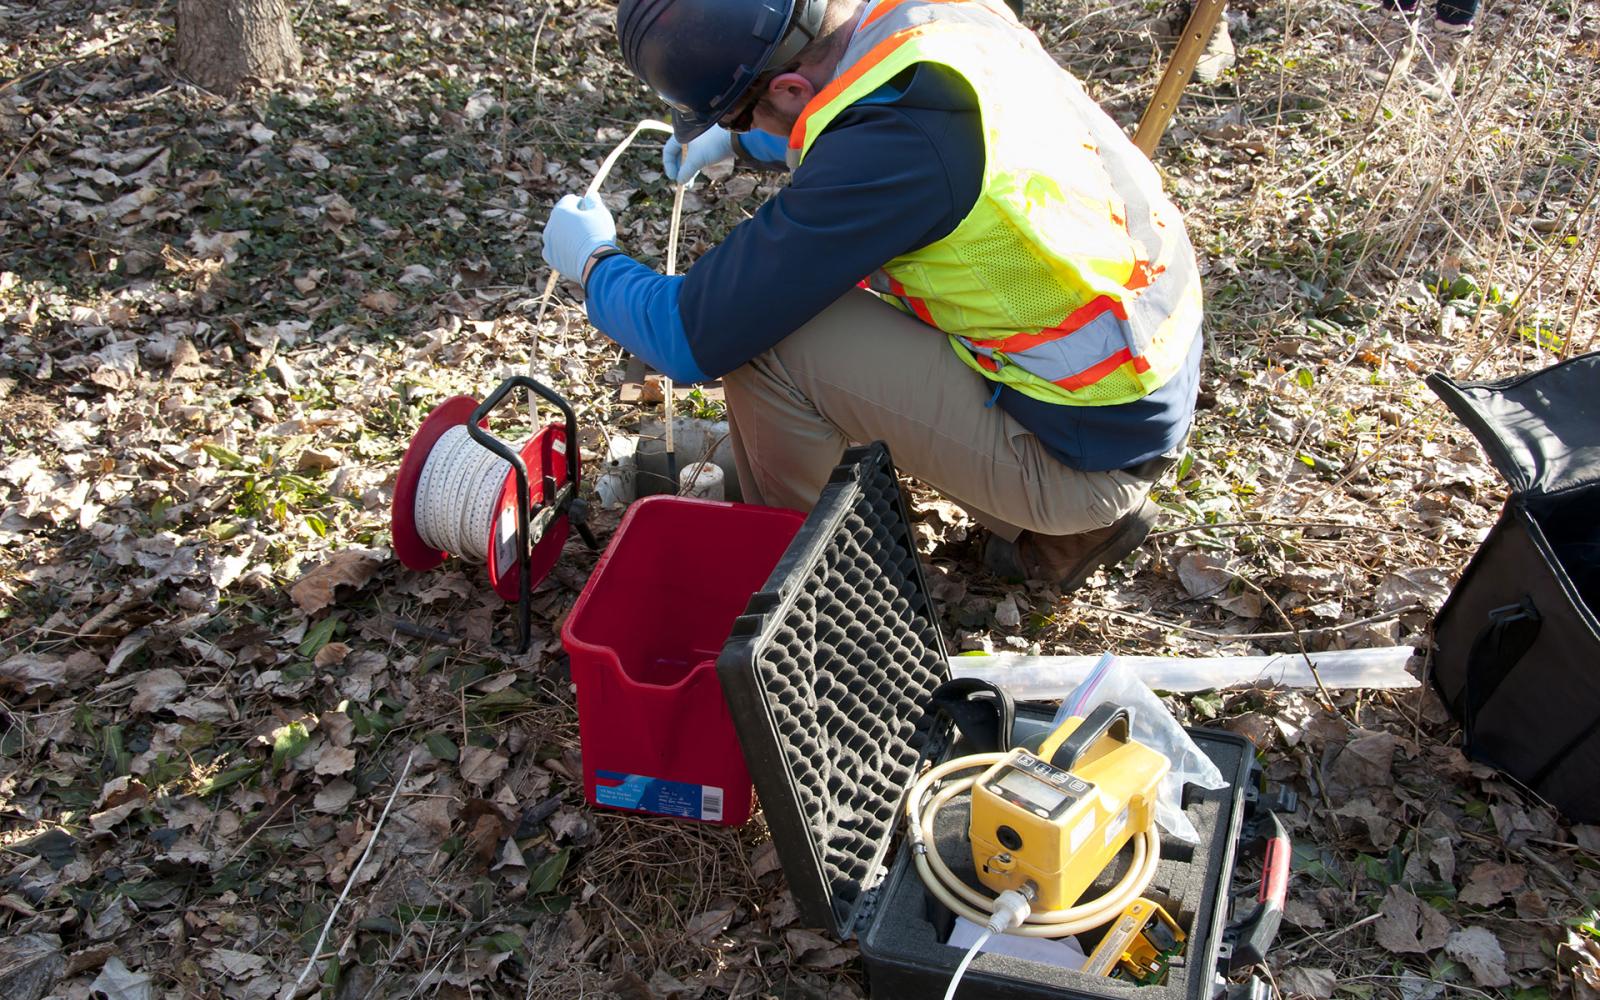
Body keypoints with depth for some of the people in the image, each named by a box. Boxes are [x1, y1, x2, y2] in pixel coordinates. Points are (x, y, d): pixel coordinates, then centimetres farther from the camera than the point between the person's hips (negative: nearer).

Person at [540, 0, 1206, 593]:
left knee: (761, 341, -14)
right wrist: (739, 141, 22)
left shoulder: (891, 149, -28)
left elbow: (691, 338, -18)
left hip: (1092, 449, -9)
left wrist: (593, 263, 1)